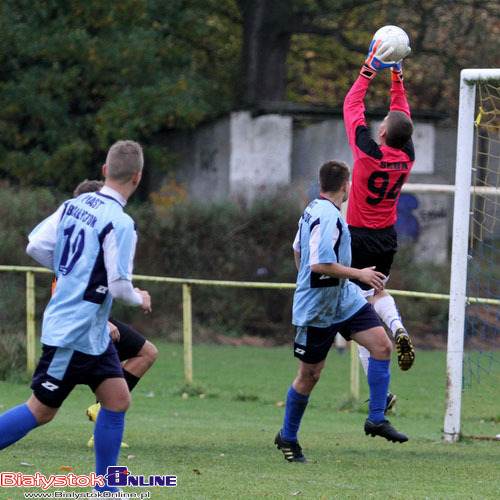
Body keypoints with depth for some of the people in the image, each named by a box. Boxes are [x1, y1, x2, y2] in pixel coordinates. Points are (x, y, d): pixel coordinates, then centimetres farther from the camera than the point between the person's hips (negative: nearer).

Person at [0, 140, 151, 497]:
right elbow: (119, 286, -21)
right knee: (42, 410, -1)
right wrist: (139, 299, 1)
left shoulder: (74, 205, 3)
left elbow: (36, 246, 5)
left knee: (118, 399, 10)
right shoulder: (120, 223, -19)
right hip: (75, 332, -8)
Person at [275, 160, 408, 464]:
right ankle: (287, 438, 19)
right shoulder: (327, 217, -23)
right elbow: (320, 264, -30)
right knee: (309, 375, 2)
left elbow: (298, 251, 21)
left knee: (382, 345, -5)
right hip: (317, 310, -9)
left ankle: (377, 419, 0)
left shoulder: (313, 210, 8)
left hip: (344, 298, 9)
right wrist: (360, 274, -21)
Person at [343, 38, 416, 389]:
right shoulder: (407, 157, -7)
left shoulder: (369, 154, -20)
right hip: (388, 237, 5)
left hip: (360, 238, -5)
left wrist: (370, 69, -6)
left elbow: (352, 105, -11)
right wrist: (397, 74, 10)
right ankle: (397, 327, -3)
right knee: (378, 291, 30)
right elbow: (403, 112, 9)